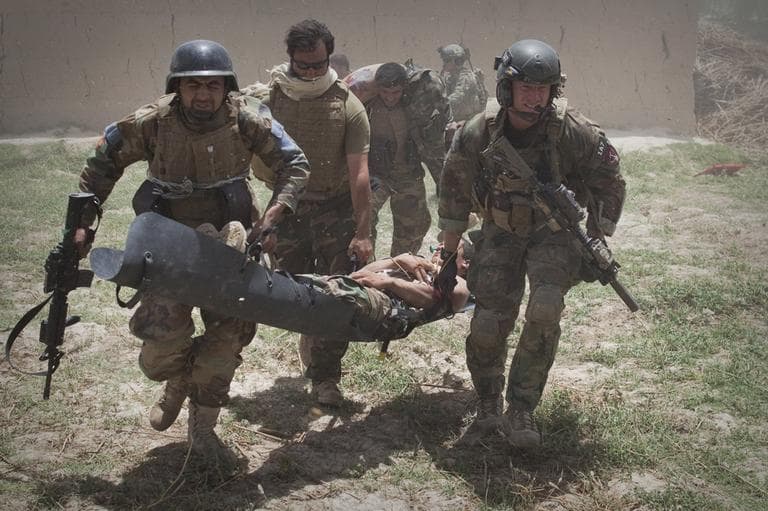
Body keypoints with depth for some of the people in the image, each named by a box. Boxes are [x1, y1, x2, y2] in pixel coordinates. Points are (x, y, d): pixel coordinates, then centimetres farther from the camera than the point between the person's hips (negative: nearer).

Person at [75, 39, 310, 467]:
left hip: (228, 240, 1)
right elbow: (103, 163, -1)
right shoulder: (151, 123, -17)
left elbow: (295, 164, -10)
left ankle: (203, 427, 20)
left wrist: (272, 218, -22)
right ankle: (177, 384, 26)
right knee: (162, 336, -12)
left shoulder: (246, 118, -17)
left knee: (228, 332, 2)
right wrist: (83, 222, -4)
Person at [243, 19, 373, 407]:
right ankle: (310, 338, 37)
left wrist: (362, 232, -16)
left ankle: (325, 376, 10)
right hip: (288, 209, 2)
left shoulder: (347, 106, -10)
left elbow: (359, 173, -13)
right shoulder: (270, 99, -5)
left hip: (335, 211, -2)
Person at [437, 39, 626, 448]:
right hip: (501, 233, 2)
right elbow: (454, 192, 1)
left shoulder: (573, 131, -18)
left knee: (545, 310, -25)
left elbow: (609, 184, -4)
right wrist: (449, 254, 3)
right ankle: (489, 408, 16)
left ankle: (520, 412, -10)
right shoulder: (477, 134, -13)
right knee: (488, 322, -9)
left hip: (554, 232, -1)